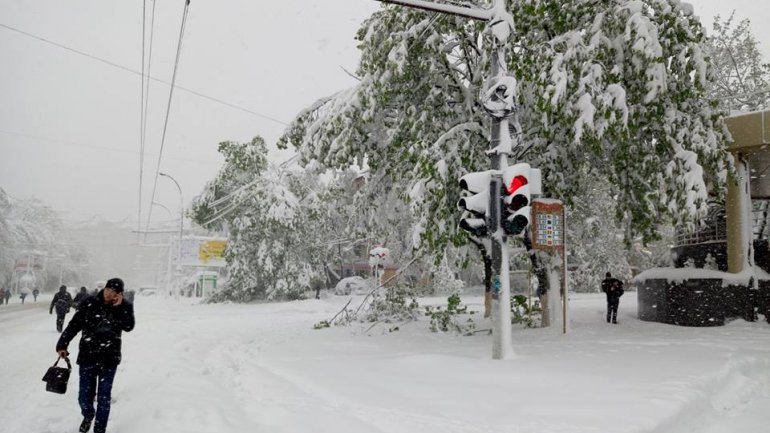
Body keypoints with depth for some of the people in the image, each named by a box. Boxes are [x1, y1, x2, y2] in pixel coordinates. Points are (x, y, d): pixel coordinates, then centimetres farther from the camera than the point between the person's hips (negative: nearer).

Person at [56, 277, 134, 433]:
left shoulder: (125, 306, -4)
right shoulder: (89, 303, -4)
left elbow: (128, 326, -18)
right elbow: (74, 324, 2)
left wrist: (118, 307, -21)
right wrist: (62, 344, -2)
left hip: (109, 358, -1)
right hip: (87, 356, 1)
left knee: (104, 398, 4)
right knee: (84, 397, 8)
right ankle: (88, 415, 42)